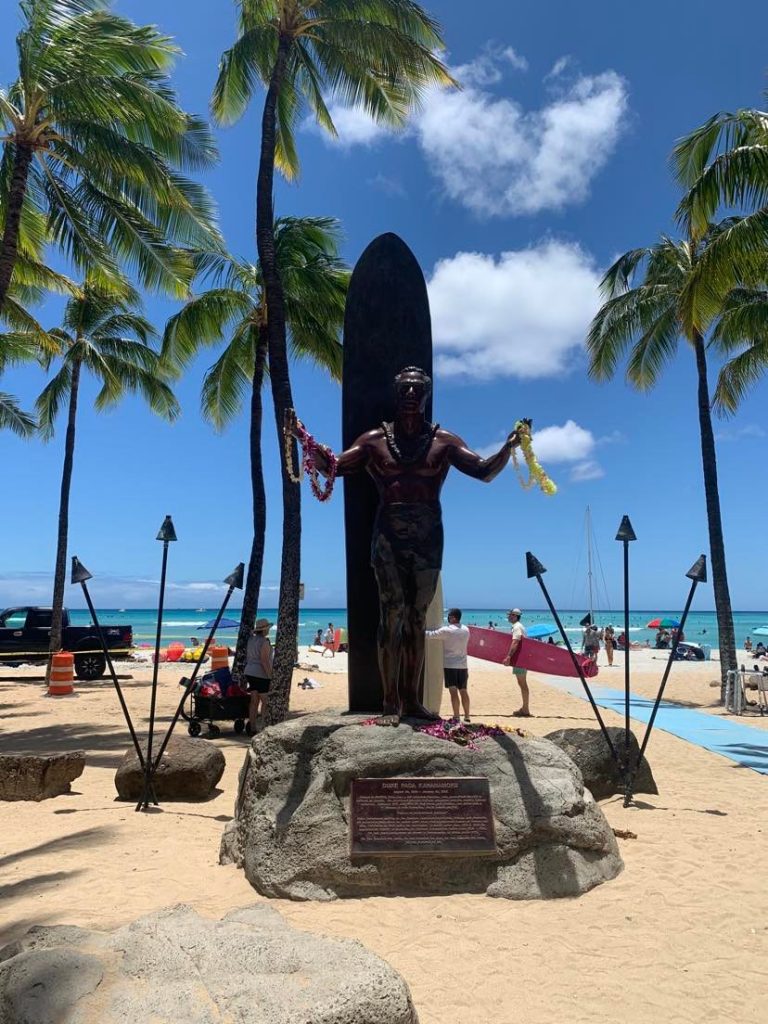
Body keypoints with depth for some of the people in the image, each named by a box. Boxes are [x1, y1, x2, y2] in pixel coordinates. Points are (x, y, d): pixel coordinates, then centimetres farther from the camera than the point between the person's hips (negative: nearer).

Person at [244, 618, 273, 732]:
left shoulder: (250, 639, 9)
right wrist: (271, 677, -16)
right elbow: (264, 661, -20)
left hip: (249, 673, 8)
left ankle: (252, 728, 14)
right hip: (261, 675, -8)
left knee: (254, 701, 11)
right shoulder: (264, 642, -16)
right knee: (265, 701, 2)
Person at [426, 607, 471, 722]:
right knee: (463, 691, 12)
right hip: (463, 665, 5)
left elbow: (431, 635, -9)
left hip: (450, 665, -5)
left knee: (453, 691, -4)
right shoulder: (466, 630, 6)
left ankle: (456, 717, -5)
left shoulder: (446, 631, -13)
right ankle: (467, 716, 17)